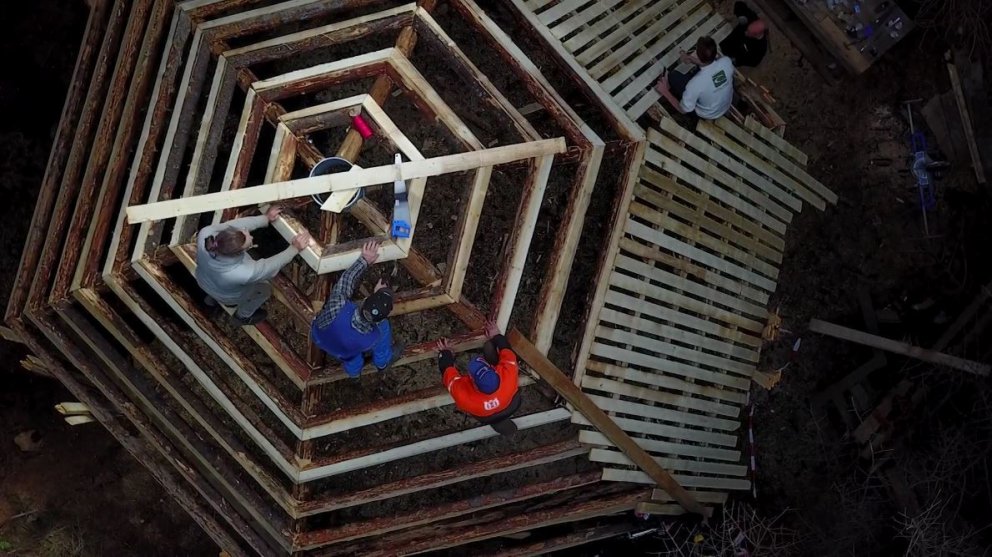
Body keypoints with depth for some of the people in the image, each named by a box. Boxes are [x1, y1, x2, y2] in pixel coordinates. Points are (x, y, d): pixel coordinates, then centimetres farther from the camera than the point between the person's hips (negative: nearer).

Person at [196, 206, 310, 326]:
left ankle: (212, 298, 51)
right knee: (265, 288, 22)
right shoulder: (244, 273, -46)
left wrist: (265, 218, -11)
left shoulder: (206, 233, -39)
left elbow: (237, 224, -22)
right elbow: (272, 265, -27)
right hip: (227, 296, -4)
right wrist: (294, 248, -16)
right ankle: (243, 315, 45)